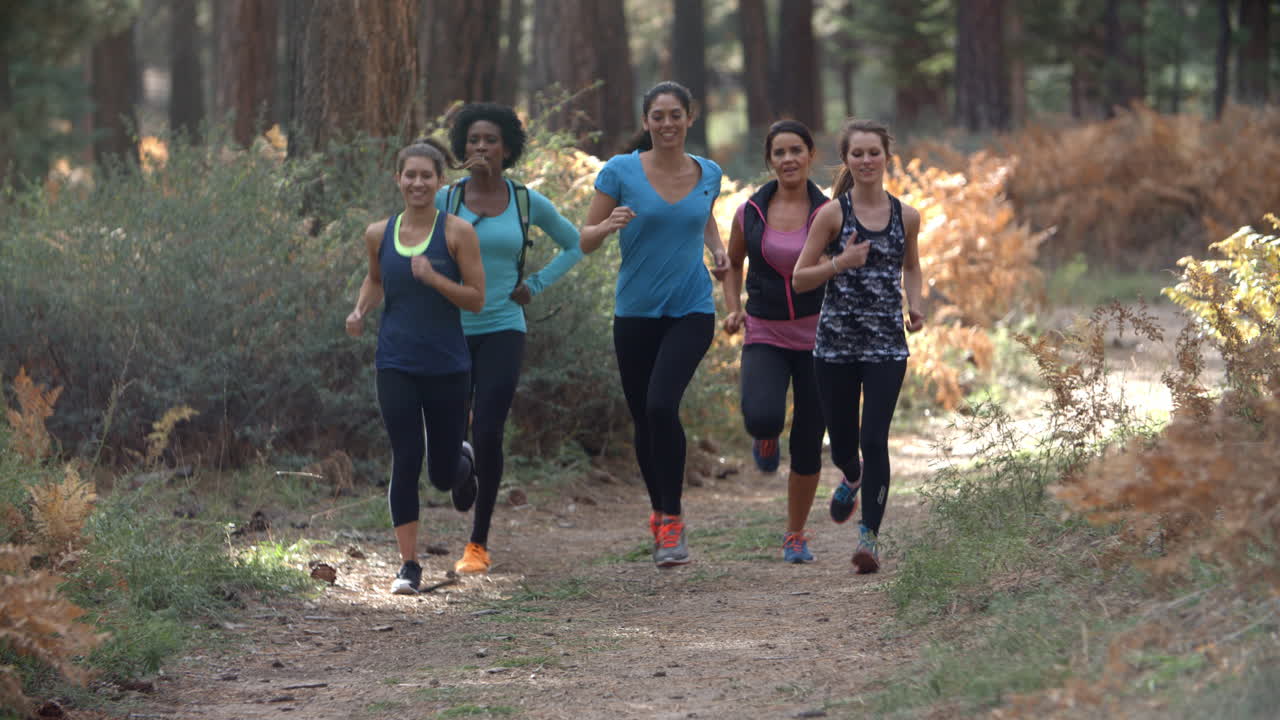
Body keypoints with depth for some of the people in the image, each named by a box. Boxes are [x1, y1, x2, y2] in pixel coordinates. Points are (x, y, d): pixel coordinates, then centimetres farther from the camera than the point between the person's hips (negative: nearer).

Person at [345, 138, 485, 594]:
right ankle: (408, 564, -1)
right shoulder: (379, 235, 4)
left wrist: (433, 278, -21)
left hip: (447, 366, -1)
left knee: (443, 473, 8)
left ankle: (463, 463, 47)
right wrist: (360, 309, 4)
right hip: (396, 365, 1)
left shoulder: (457, 233, -5)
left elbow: (476, 299, -7)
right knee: (406, 461, -8)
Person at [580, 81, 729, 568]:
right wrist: (610, 226, -24)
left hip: (691, 312, -1)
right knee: (643, 420, 8)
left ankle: (671, 520, -12)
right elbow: (585, 241, -2)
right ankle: (660, 513, 33)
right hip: (636, 312, 1)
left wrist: (718, 249, 7)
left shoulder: (707, 174, 3)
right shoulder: (621, 171, -5)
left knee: (662, 404, -22)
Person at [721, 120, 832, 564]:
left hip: (817, 337, 0)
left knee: (808, 443, 3)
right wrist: (733, 309, 3)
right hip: (765, 335, 0)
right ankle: (767, 438, 14)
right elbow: (732, 262, 17)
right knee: (762, 418, -26)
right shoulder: (750, 214, 1)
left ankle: (796, 536, 22)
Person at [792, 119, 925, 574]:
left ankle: (869, 536, -7)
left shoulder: (906, 216, 4)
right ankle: (851, 479, 46)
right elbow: (799, 279, -1)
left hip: (887, 344, 0)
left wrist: (915, 305, 5)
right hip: (836, 342, 0)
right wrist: (840, 263, -17)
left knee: (875, 439, -12)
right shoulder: (832, 215, -3)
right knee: (842, 441, 9)